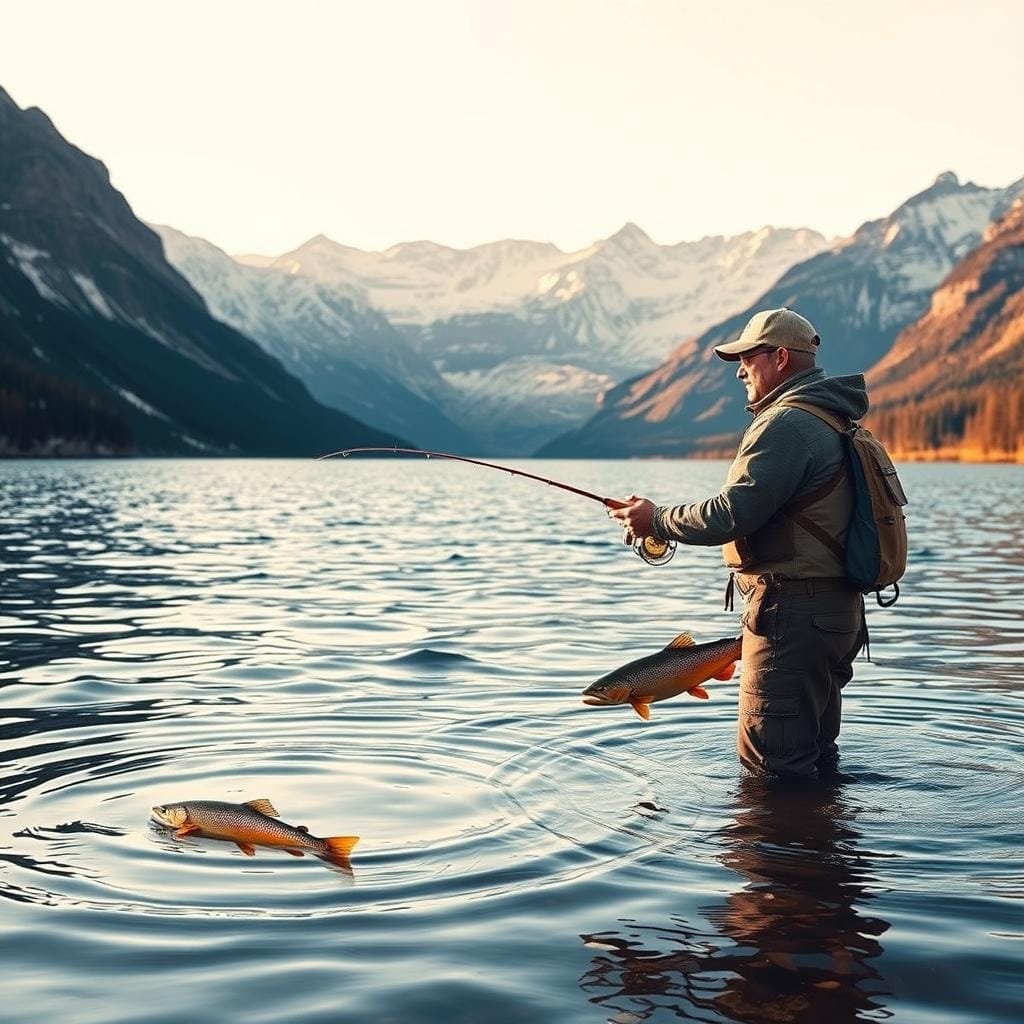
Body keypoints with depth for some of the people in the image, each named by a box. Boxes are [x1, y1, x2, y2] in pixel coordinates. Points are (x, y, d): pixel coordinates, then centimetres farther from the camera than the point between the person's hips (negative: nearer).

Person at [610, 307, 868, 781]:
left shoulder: (786, 425, -17)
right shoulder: (828, 421, 18)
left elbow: (732, 513, -22)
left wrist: (656, 520, -8)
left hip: (791, 612, -11)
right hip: (834, 609, 11)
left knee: (770, 762, -4)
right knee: (814, 753, 21)